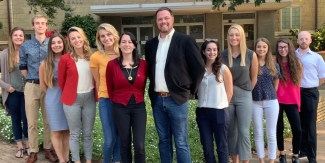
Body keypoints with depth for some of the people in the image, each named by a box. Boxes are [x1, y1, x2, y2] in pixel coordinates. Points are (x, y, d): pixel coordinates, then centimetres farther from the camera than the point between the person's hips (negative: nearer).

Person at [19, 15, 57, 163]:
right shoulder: (25, 46, 5)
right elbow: (22, 67, 13)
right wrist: (32, 80, 5)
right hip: (31, 87, 1)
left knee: (49, 121, 8)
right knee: (32, 122, 4)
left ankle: (48, 149, 21)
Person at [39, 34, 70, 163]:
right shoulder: (45, 63, -4)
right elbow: (42, 84, 5)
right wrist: (53, 94, 8)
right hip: (53, 101, -1)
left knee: (67, 131, 10)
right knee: (57, 132, 4)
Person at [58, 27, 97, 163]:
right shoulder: (65, 59, -8)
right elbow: (61, 81, 1)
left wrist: (96, 94, 9)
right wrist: (68, 94, 9)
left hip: (89, 99, 3)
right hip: (72, 100, -3)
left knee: (88, 133, 12)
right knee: (75, 134, 7)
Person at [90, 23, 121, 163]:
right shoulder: (95, 57, -8)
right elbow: (98, 82, 3)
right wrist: (103, 96, 8)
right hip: (106, 101, -2)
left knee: (120, 136, 11)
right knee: (110, 139, -2)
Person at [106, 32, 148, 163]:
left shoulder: (143, 64, -1)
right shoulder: (112, 65, -5)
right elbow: (110, 88, 6)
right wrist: (116, 102, 11)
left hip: (139, 107, 1)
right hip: (120, 108, -1)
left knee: (139, 145, -2)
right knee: (125, 144, 10)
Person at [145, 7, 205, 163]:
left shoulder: (186, 40, -5)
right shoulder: (150, 44, 10)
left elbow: (199, 67, -3)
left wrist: (190, 90, -3)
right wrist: (153, 88, 10)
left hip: (177, 99, -4)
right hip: (157, 100, 5)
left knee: (181, 143, 2)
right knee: (163, 140, 14)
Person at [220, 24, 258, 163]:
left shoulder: (251, 55, -4)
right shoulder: (222, 55, -2)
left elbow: (254, 78, 6)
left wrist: (246, 91, 10)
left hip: (244, 97, -2)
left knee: (244, 132, -3)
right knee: (231, 131, 10)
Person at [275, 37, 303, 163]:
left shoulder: (297, 63, 3)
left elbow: (297, 83, 10)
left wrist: (297, 100, 8)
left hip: (292, 101, 1)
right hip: (277, 101, -1)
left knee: (297, 130, -5)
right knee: (279, 129, 8)